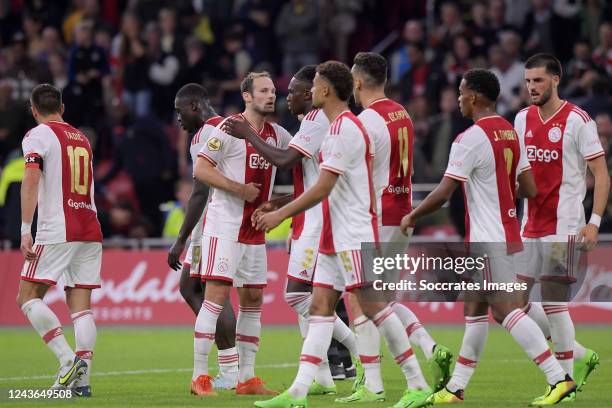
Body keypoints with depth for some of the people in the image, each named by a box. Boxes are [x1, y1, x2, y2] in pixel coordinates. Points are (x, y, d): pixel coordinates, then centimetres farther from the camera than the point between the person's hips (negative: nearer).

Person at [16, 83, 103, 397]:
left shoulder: (38, 136, -1)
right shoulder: (82, 139, 20)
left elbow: (31, 180, -14)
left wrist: (25, 230, -18)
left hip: (57, 231, -6)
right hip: (90, 231, 6)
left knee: (28, 297, -1)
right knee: (81, 305, 3)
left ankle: (67, 358, -15)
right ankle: (82, 378, -6)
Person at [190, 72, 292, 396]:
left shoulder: (278, 135, 10)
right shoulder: (229, 129, -10)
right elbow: (200, 169, -14)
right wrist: (239, 188, -18)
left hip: (255, 229, 7)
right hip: (224, 223, -7)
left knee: (253, 298, 8)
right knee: (217, 294, -12)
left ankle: (247, 378, 14)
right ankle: (199, 376, -9)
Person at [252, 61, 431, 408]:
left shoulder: (344, 128, -15)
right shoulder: (343, 126, 17)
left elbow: (323, 188, -18)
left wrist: (281, 214, -13)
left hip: (354, 235, -10)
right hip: (336, 236, 10)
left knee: (374, 305, -10)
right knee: (320, 307, 4)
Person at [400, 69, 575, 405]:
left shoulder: (470, 139, -16)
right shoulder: (511, 133, 9)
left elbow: (443, 193, -17)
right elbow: (529, 190, 10)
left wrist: (411, 217, -2)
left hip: (489, 239, -9)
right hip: (508, 235, 9)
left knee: (506, 309, -10)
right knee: (474, 308, 13)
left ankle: (558, 377, -16)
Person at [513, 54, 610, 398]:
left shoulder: (578, 121, -9)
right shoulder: (523, 119, 10)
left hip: (563, 226, -7)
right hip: (529, 227, 7)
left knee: (553, 303, -10)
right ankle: (579, 355, 18)